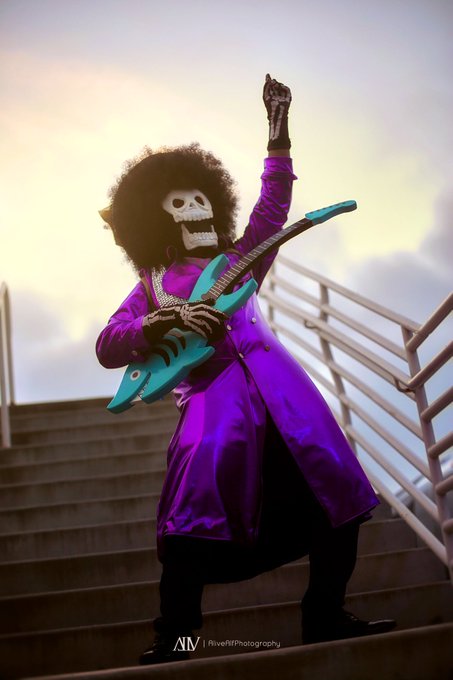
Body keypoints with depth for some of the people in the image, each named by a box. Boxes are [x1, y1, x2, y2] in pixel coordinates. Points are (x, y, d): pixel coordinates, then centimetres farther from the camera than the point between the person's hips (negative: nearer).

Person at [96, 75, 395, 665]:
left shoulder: (238, 259, 26)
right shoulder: (152, 287, 17)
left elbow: (274, 202, 20)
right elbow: (107, 348, 5)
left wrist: (278, 130, 15)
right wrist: (169, 320, -12)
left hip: (275, 378, 4)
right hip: (211, 388, -4)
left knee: (336, 491, -4)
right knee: (196, 506, -24)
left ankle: (325, 618, 11)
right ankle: (173, 640, -11)